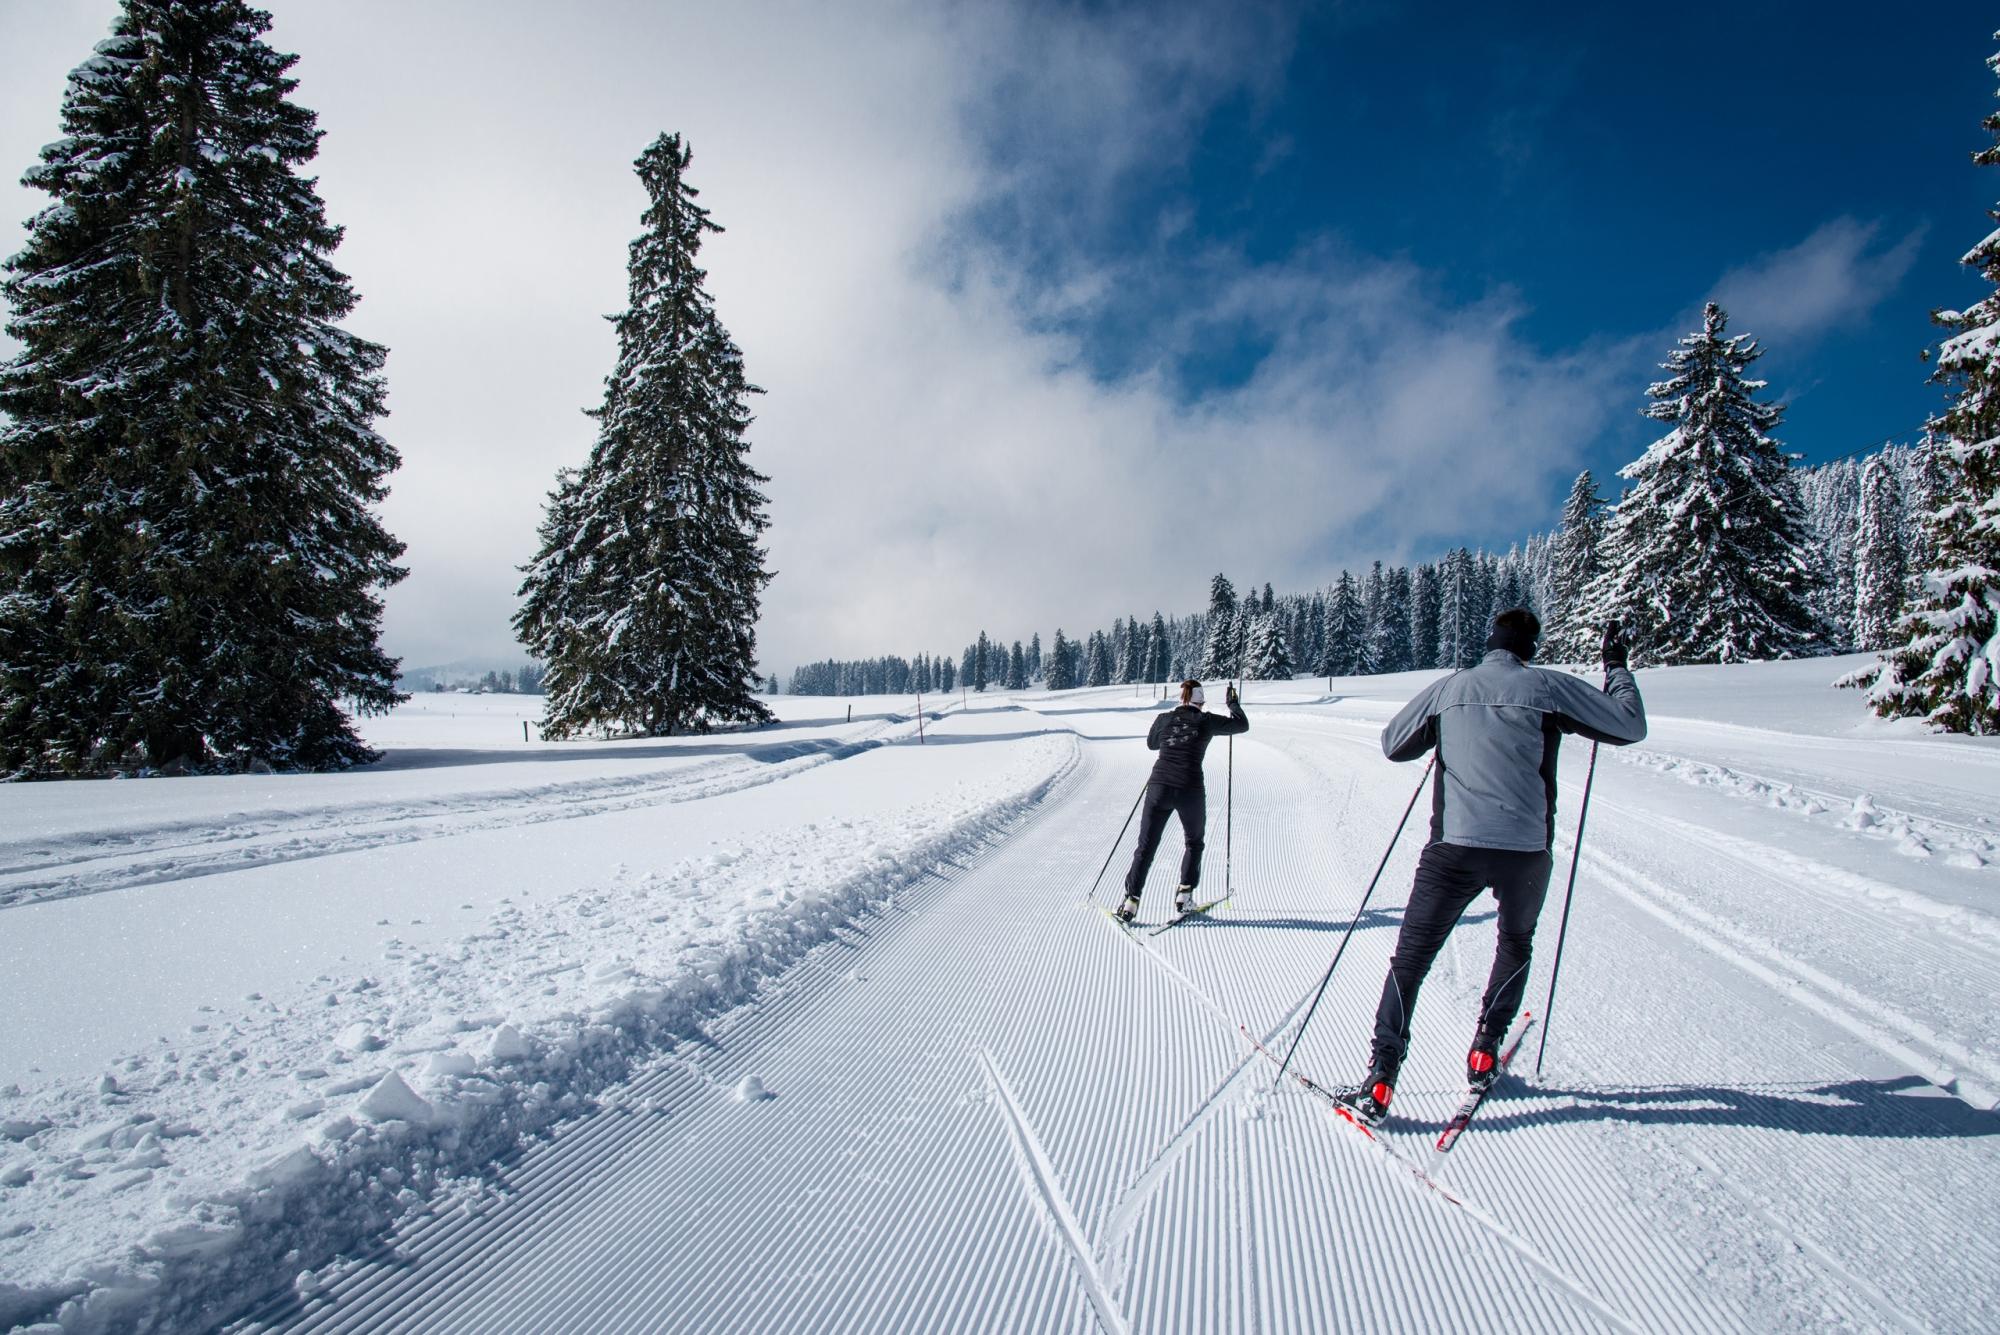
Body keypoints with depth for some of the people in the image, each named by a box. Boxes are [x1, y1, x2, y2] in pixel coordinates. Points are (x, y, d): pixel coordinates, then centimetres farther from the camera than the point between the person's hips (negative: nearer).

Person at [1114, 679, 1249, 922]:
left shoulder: (1164, 719, 8)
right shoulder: (1207, 721, 1)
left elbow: (1151, 743, 26)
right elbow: (1242, 725, 14)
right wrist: (1233, 703, 29)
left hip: (1159, 787, 2)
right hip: (1190, 791, -1)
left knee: (1146, 847, 9)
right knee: (1194, 843, 24)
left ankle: (1131, 900, 1)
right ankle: (1184, 894, 16)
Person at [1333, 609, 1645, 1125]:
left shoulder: (1447, 689, 5)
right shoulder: (1548, 686, 0)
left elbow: (1391, 744, 13)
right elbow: (1630, 725, 8)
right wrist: (1616, 666, 23)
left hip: (1454, 845, 0)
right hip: (1526, 849, 0)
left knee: (1410, 959, 7)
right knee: (1516, 944, 29)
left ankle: (1379, 1081, 1)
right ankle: (1485, 1053, 28)